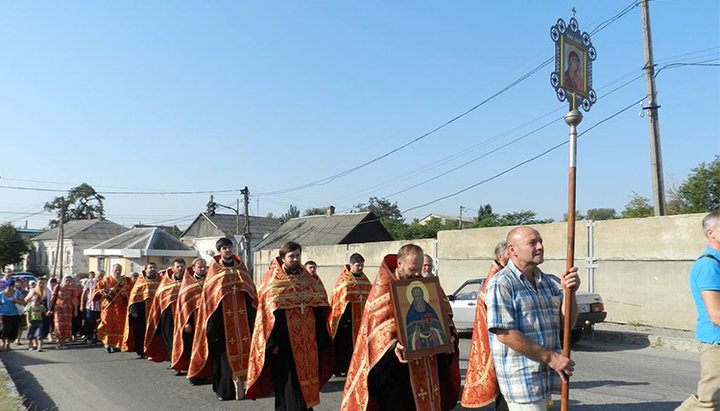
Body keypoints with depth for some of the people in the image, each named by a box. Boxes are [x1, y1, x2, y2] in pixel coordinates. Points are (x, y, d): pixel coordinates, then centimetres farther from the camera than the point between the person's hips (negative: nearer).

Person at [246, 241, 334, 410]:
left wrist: (321, 339, 6)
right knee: (288, 382, -1)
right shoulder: (272, 281, -3)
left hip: (307, 341, 4)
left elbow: (320, 309, 10)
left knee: (306, 375, 9)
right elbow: (266, 313, -6)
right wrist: (272, 343, -11)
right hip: (285, 342, -4)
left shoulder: (308, 280, 9)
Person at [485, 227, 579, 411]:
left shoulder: (546, 282, 13)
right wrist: (550, 358, -18)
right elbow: (505, 334, -20)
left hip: (548, 375, 8)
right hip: (521, 377, -8)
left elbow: (568, 321, 8)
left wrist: (570, 291, -10)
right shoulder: (500, 284, -13)